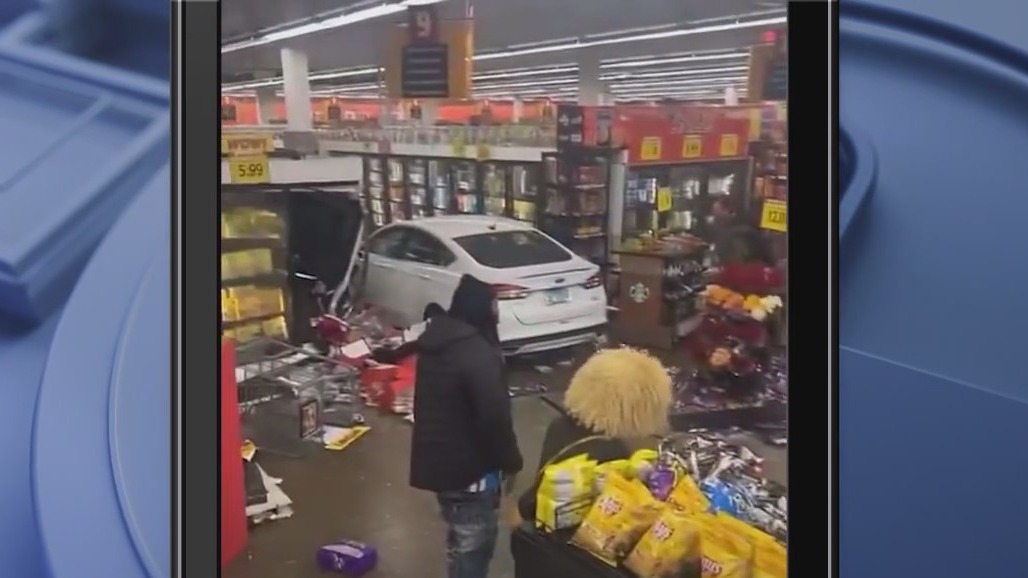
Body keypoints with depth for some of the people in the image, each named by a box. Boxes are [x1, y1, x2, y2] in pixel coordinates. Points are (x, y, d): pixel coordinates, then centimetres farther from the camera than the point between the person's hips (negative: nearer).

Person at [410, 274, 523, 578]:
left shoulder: (435, 338, 7)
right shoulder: (478, 354, -25)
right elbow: (494, 416, -25)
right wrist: (510, 461, -10)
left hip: (437, 459, 9)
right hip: (468, 466, -9)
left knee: (460, 538, 25)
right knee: (474, 542, 4)